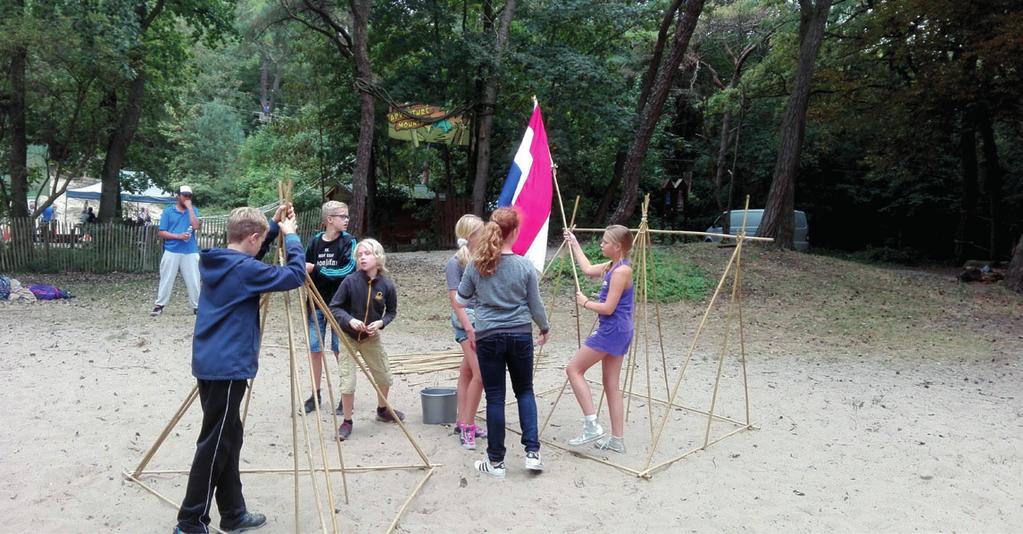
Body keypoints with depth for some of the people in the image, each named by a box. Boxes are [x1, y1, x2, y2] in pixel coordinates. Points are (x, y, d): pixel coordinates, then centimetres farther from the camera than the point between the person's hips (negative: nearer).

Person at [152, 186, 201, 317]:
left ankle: (197, 307, 9)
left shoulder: (194, 210, 8)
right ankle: (160, 305, 14)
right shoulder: (168, 211, 4)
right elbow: (161, 233, 0)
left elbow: (196, 226, -11)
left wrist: (189, 207, -9)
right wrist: (178, 236, -14)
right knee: (166, 280, 5)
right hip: (171, 251, -1)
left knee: (193, 280, 3)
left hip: (190, 252, 1)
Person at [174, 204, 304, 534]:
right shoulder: (244, 269, -17)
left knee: (228, 439, 15)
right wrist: (290, 235, -6)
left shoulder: (217, 262, 10)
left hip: (212, 364, 10)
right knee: (215, 445, 0)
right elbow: (295, 275, -18)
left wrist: (274, 226, 21)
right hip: (227, 368, -10)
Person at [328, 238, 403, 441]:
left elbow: (391, 311, 2)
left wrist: (381, 322, -17)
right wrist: (350, 320, -29)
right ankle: (347, 422, 14)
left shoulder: (387, 285, -13)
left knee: (384, 376, 14)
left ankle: (383, 410, 42)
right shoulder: (350, 281, -19)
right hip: (348, 336, -3)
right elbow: (334, 307, -12)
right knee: (348, 382, -9)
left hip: (371, 337, 3)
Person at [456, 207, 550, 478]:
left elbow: (460, 300, 9)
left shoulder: (476, 265, -3)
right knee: (525, 391, 18)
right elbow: (535, 306, 1)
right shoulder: (525, 266, -7)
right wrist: (545, 328, 19)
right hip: (520, 336, 0)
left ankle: (495, 461, 14)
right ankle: (532, 452, 11)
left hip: (488, 337, 0)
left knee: (494, 397, 7)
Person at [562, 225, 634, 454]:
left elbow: (608, 308, -21)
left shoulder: (621, 271, -18)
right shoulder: (611, 266, 9)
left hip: (612, 331, -10)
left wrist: (585, 302, -5)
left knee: (574, 369, -1)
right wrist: (574, 244, 31)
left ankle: (592, 426, -2)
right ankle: (617, 439, 16)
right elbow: (588, 269, 27)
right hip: (617, 332, 10)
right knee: (611, 383, 12)